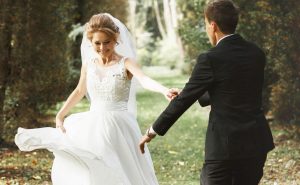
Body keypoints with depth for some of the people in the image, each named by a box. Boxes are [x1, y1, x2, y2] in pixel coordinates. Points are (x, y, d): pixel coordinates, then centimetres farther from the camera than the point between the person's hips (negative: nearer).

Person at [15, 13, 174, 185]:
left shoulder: (125, 63, -10)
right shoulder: (89, 64, 4)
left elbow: (145, 80, -30)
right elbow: (80, 91, 20)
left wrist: (165, 90, -50)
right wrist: (60, 115, 19)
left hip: (119, 129, -4)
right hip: (93, 128, 4)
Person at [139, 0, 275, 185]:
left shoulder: (211, 59, -13)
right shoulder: (257, 53, 6)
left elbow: (184, 100, -6)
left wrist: (153, 131, 6)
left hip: (225, 145, -6)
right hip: (257, 142, 6)